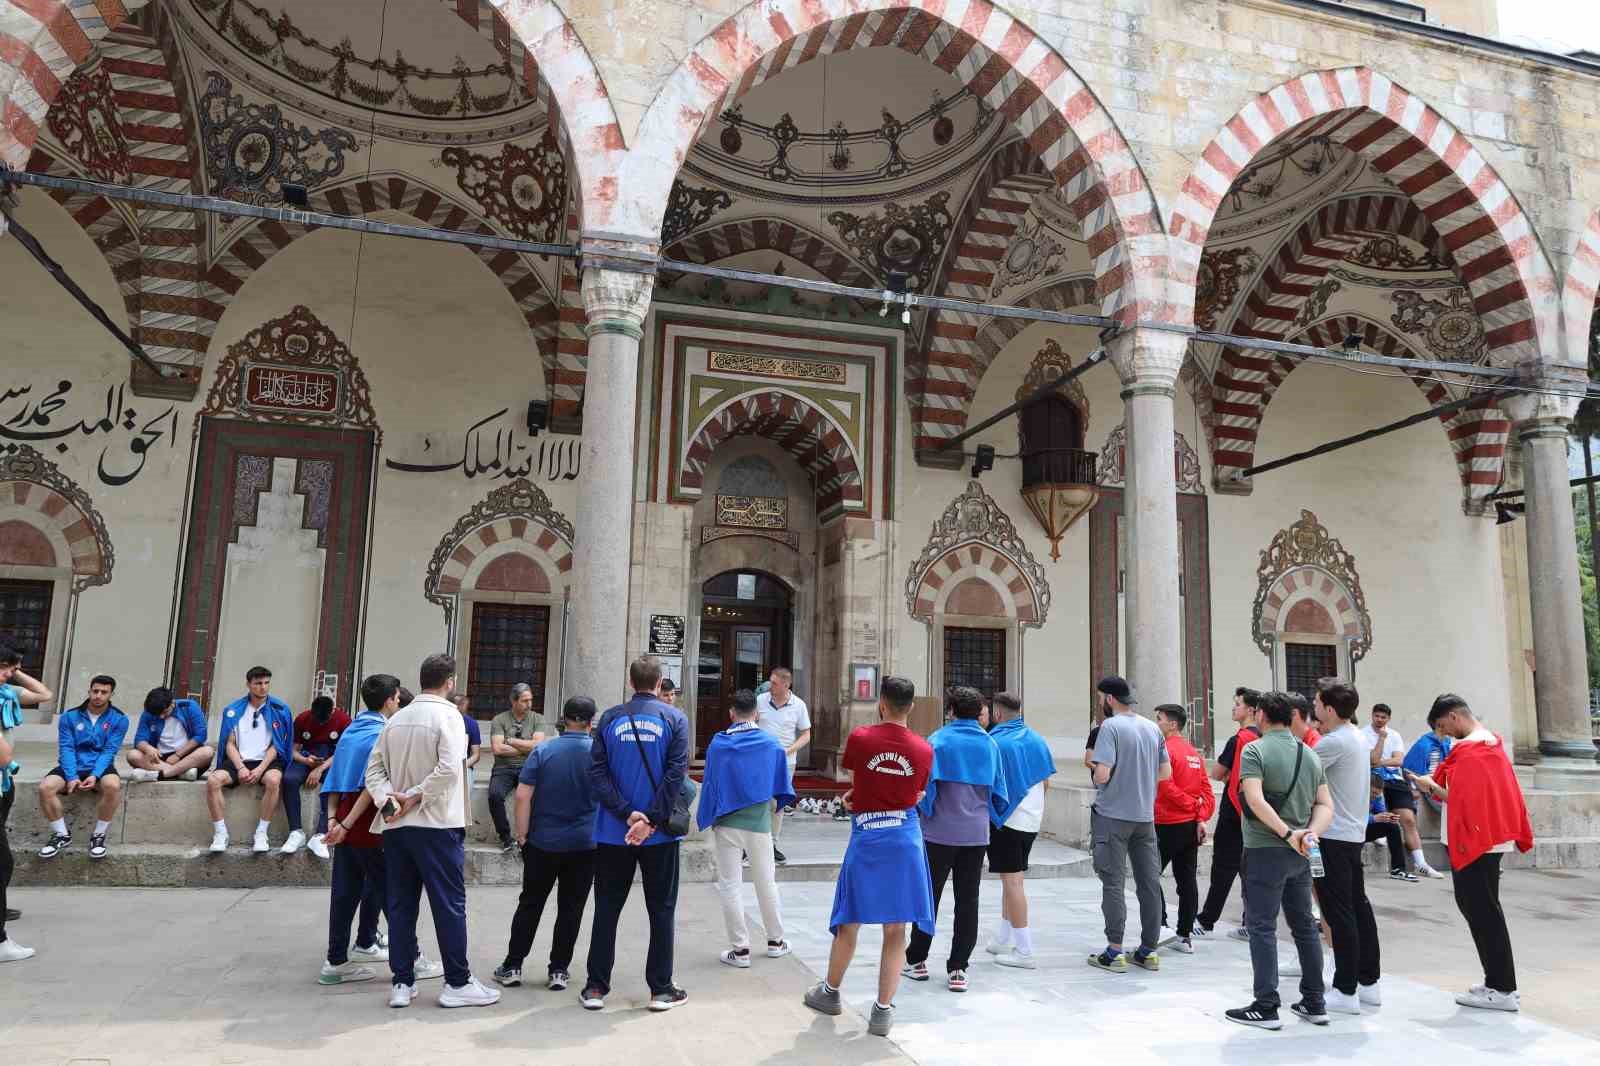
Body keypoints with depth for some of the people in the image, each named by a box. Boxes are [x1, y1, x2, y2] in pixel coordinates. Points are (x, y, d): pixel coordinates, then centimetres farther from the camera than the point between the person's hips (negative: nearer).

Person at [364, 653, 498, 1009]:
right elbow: (448, 769, -21)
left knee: (400, 904, 11)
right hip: (437, 824, -6)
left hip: (395, 826, 6)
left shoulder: (396, 718, 9)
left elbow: (374, 768, 6)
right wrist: (415, 798, -13)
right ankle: (457, 982, 6)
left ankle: (402, 983, 15)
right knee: (450, 904, 2)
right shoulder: (448, 715, -9)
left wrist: (388, 798, -6)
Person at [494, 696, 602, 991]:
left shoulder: (542, 751, -5)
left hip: (542, 843, 1)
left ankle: (512, 966, 18)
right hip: (584, 844, 0)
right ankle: (558, 971, 13)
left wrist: (522, 832, -2)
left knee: (530, 904, 12)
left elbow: (522, 795, -8)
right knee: (570, 909, 8)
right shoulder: (599, 752, -5)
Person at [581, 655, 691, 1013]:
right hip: (659, 835, -2)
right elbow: (676, 774, -13)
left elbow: (597, 772, -6)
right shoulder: (674, 719, -4)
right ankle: (661, 989, 14)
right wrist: (651, 821, -12)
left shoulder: (610, 718, 2)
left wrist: (627, 814, -10)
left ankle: (596, 987, 17)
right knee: (661, 910, 9)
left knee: (606, 909, 12)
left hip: (613, 833, 2)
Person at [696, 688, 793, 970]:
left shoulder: (717, 744, -6)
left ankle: (740, 949, 9)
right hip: (759, 822, 1)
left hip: (727, 824, -1)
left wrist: (706, 819, 11)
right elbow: (782, 788, 6)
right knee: (766, 882, 15)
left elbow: (709, 785, -1)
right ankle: (775, 941, 26)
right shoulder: (772, 744, -4)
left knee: (730, 885, 7)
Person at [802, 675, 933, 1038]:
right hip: (905, 838, 1)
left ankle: (830, 992, 33)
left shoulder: (859, 738, -9)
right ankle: (883, 1010, 11)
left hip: (866, 837, -1)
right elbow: (916, 796, 8)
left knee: (849, 922, 15)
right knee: (895, 928, 6)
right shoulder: (924, 750, -3)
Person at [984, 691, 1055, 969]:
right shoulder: (1037, 740, 6)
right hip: (1033, 819, 7)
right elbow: (1046, 783, 12)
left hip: (1006, 819, -7)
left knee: (1012, 880, -3)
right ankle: (1002, 940, 27)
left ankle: (1023, 951, -3)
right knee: (1011, 878, 17)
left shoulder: (995, 742, -12)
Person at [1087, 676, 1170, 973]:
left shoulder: (1111, 726, -13)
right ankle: (1149, 950, 18)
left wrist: (1096, 779, 2)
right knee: (1149, 882, 10)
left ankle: (1115, 951, 2)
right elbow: (1166, 772, 12)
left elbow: (1102, 774, -20)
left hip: (1113, 815, -6)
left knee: (1113, 882, 0)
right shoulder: (1152, 728, 8)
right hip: (1145, 815, 6)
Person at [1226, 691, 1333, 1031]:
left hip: (1264, 850, -6)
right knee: (1305, 926, 16)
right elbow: (1326, 805, 7)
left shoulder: (1255, 750, -11)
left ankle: (1266, 1007, 2)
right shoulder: (1310, 755, 10)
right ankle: (1314, 1003, 23)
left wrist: (1287, 833, -19)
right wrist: (1311, 832, -7)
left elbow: (1255, 800, -23)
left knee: (1262, 927, 0)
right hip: (1299, 854, 6)